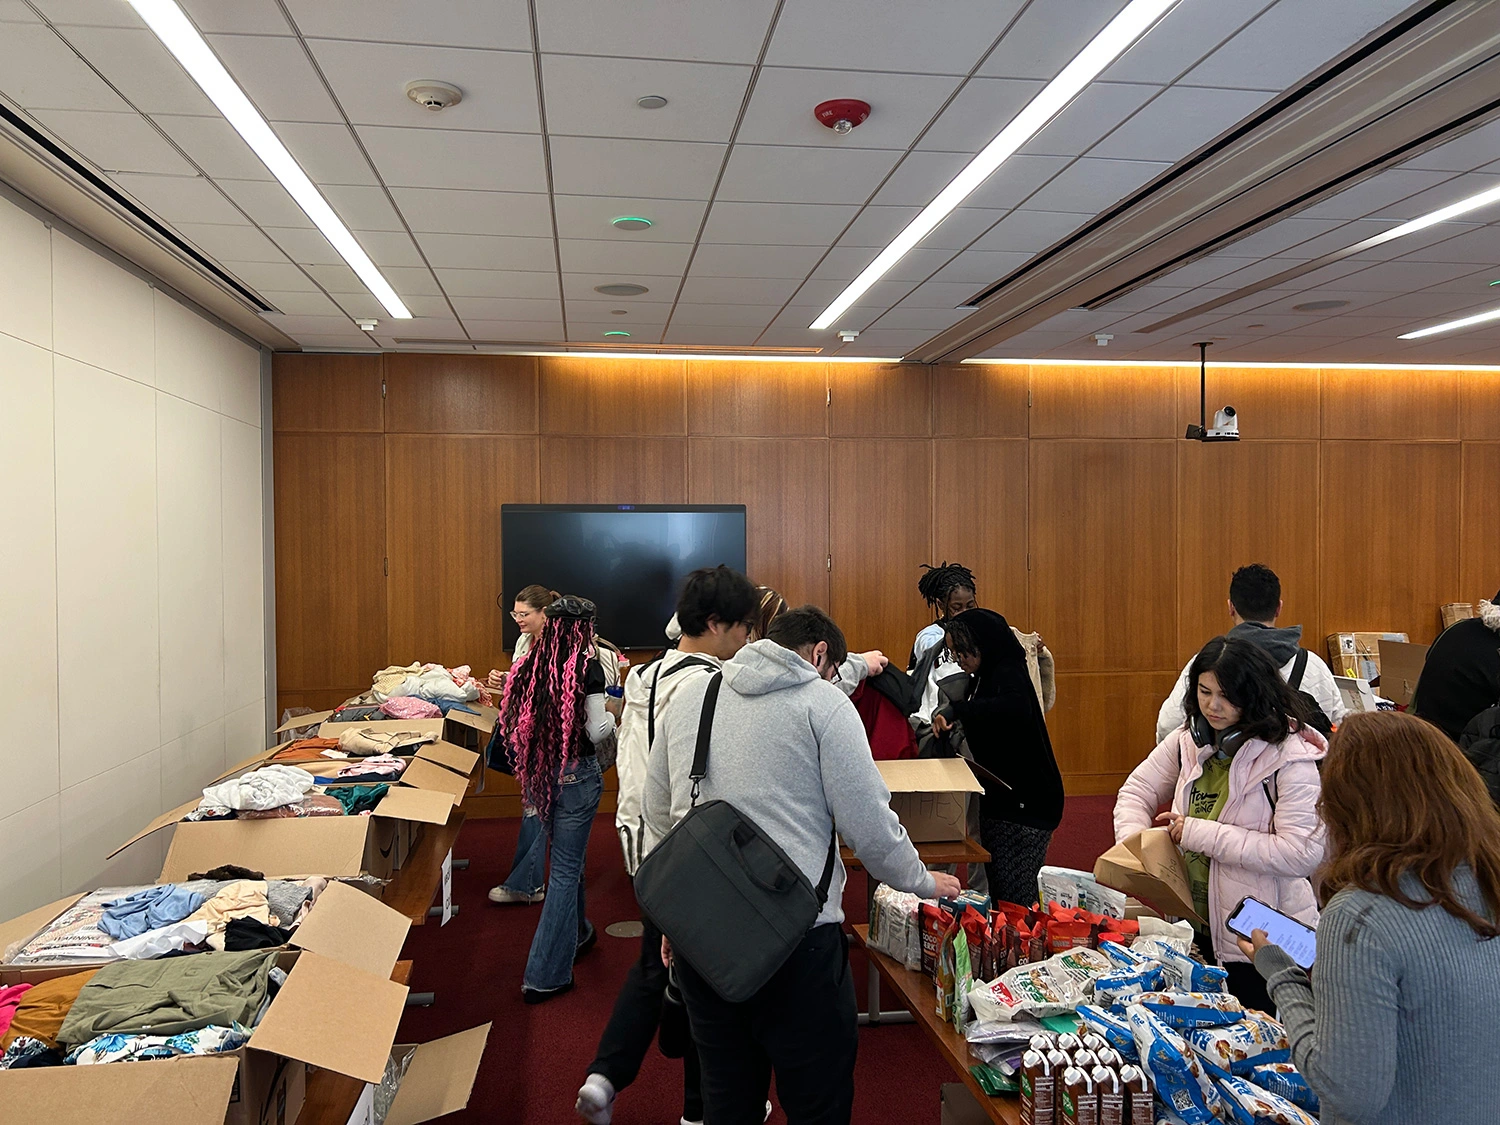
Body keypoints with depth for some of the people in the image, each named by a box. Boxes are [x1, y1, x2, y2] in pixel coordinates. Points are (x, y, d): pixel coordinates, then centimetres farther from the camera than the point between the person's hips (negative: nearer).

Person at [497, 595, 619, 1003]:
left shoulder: (530, 666, -1)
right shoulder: (587, 668, -16)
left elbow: (514, 723, 6)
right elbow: (596, 732, -14)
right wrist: (610, 714, 6)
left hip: (539, 772, 6)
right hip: (575, 774, -6)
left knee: (566, 858, 26)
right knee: (566, 869, 2)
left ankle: (577, 932, 46)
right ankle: (545, 976, 5)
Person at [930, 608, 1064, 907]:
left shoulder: (1008, 673, -16)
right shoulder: (983, 677, 13)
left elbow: (1017, 706, -39)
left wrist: (956, 709, -40)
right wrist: (951, 725, 1)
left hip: (1025, 803, -10)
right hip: (1001, 801, 10)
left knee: (1014, 896, -7)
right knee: (996, 886, 13)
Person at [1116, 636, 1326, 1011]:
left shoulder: (1289, 757, -18)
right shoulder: (1188, 741, 1)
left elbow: (1303, 853, -24)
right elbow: (1136, 792, 10)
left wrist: (1199, 834, -23)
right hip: (1193, 928, 6)